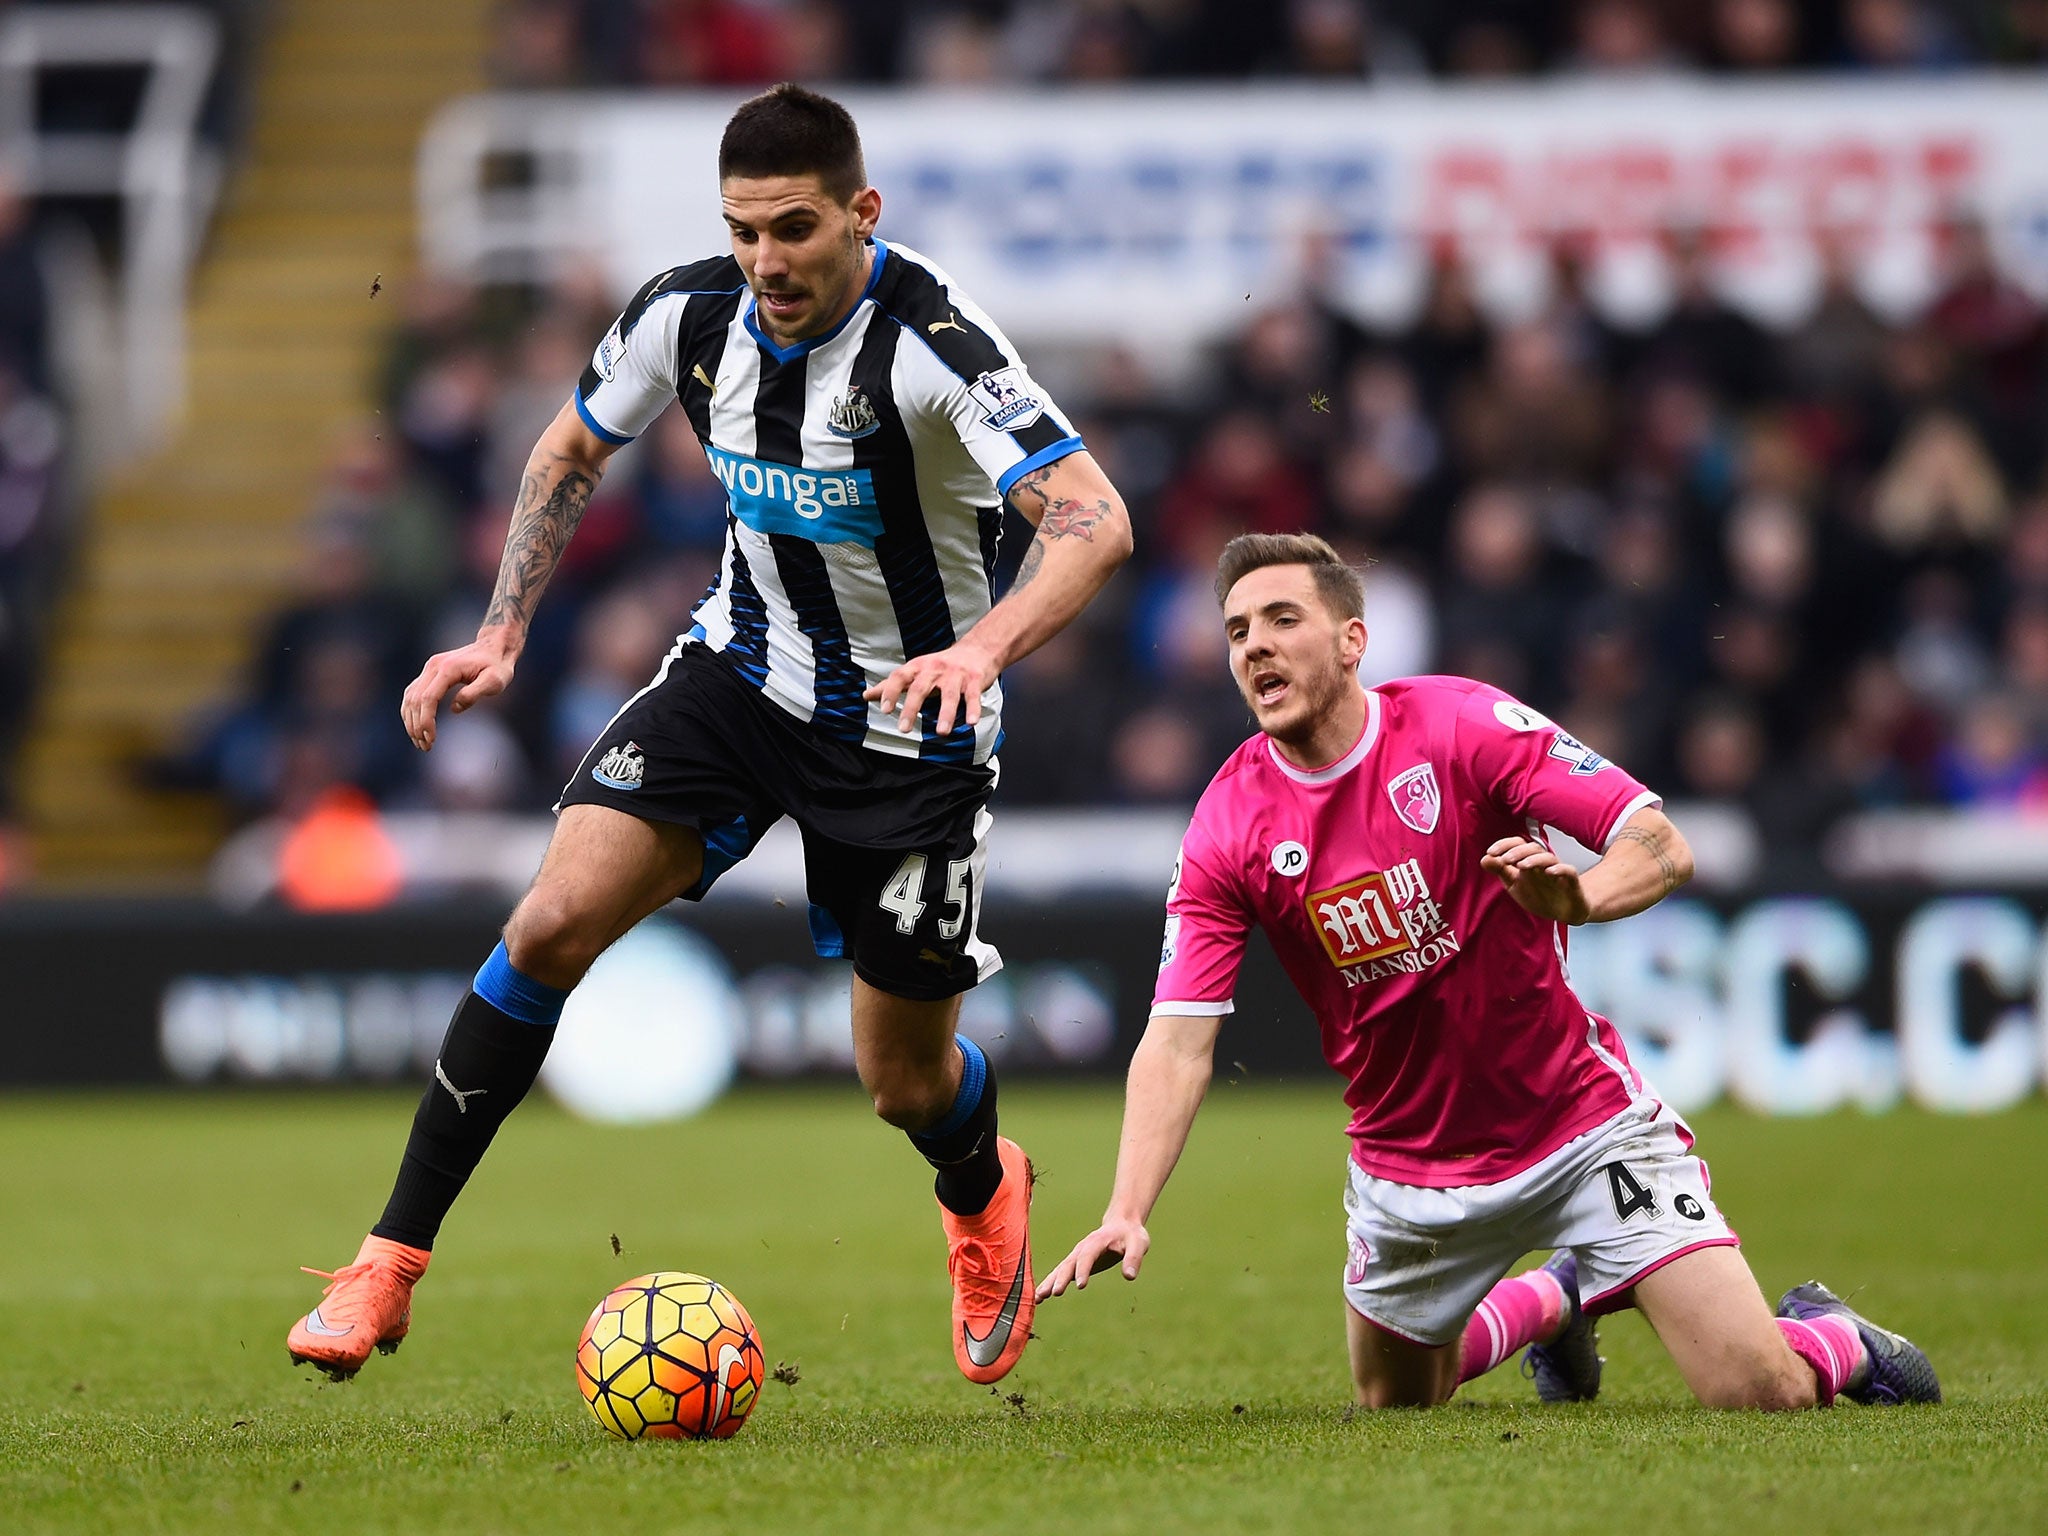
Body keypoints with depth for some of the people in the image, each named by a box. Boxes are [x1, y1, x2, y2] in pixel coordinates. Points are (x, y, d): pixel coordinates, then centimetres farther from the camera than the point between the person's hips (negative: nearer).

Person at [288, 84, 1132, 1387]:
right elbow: (568, 457, 10)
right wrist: (502, 634, 0)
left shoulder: (932, 344, -26)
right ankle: (393, 1261, -11)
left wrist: (984, 645, -51)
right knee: (556, 920, -17)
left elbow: (1095, 519, -35)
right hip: (741, 669, 3)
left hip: (910, 718, -3)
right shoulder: (689, 316, -10)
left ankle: (984, 1197, 45)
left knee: (905, 1081, 6)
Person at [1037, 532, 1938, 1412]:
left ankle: (1830, 1338, 22)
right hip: (1409, 1168, 4)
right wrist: (1125, 1212, -28)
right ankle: (1552, 1299, 45)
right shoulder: (1229, 829, -8)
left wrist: (1580, 897, -40)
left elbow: (1662, 849, -17)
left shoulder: (1464, 724, -14)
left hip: (1582, 1120, -3)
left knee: (1761, 1392, -14)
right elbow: (1177, 1043, -13)